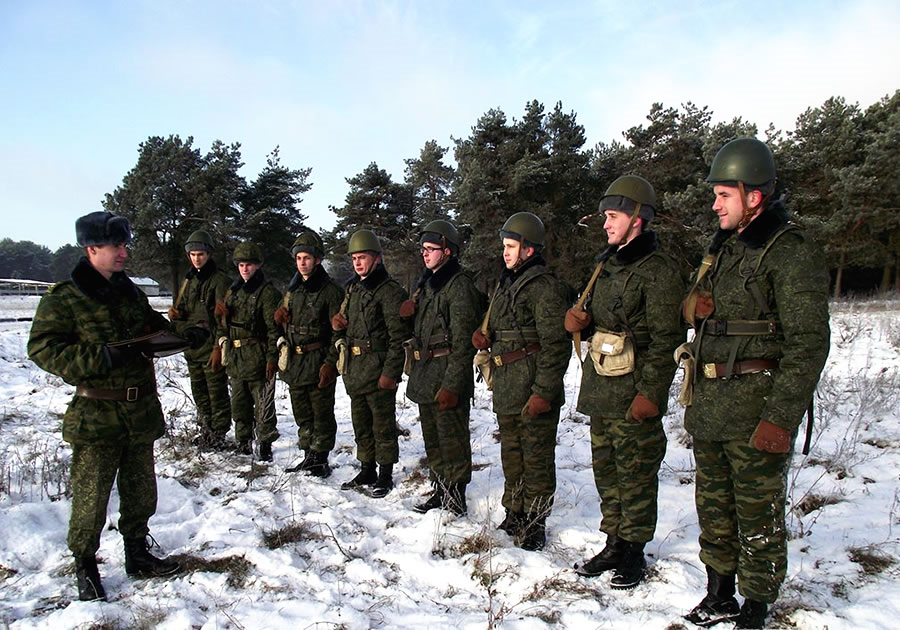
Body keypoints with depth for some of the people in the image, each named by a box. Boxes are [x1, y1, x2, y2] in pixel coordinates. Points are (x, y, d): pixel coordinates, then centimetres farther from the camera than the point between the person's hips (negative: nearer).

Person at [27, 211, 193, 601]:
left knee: (141, 491, 16)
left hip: (141, 411, 6)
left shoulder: (130, 292, 11)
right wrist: (101, 357, -24)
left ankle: (138, 556, 33)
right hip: (97, 418, -6)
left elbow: (155, 329, 25)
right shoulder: (63, 300, -9)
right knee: (91, 498, 1)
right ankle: (85, 568, 20)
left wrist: (186, 335, 6)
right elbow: (43, 350, -14)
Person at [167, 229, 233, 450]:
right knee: (199, 391, 15)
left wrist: (218, 348, -19)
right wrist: (174, 313, -2)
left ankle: (219, 435, 7)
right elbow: (179, 309, 23)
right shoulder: (189, 280, 15)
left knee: (217, 392, -2)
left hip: (210, 346, -8)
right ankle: (206, 432, 27)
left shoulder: (219, 281, -9)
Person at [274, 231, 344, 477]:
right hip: (294, 362, 7)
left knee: (322, 413, 2)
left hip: (318, 362, -7)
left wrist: (330, 364, -18)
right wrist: (280, 316, 0)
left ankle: (321, 460, 13)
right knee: (302, 414, 15)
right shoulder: (293, 289, 12)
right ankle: (309, 456, 28)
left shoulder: (330, 290, -10)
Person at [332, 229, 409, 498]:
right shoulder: (353, 288, 14)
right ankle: (367, 470, 31)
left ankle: (385, 475, 15)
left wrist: (390, 372, -20)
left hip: (378, 371, -8)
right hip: (354, 370, 8)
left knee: (383, 425, 3)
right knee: (361, 424, 17)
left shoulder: (390, 291, -12)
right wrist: (337, 322, 3)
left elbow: (399, 336, -17)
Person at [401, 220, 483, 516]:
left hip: (447, 372, -9)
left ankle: (455, 499, 10)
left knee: (452, 438, -1)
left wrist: (451, 385, -22)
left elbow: (462, 340, -18)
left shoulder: (460, 284, -13)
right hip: (424, 372, 9)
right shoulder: (426, 283, 15)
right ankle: (440, 490, 30)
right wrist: (408, 310, 3)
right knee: (432, 438, 17)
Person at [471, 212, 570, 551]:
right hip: (505, 389, 9)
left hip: (533, 390, -9)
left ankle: (534, 524, 14)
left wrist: (543, 392, -21)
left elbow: (556, 345, -17)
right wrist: (484, 337, 2)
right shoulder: (505, 284, 15)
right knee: (511, 455, 17)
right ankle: (514, 515, 31)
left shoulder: (545, 287, -12)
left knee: (536, 457, 2)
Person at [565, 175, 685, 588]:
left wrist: (651, 393, -20)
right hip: (599, 390, 8)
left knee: (635, 476, 3)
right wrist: (579, 321, 2)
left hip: (632, 394, -8)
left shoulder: (657, 270, -11)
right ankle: (614, 543, 29)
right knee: (606, 472, 16)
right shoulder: (607, 265, 15)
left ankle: (634, 552, 17)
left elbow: (667, 339, -16)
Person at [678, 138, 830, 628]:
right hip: (706, 404, 8)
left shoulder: (792, 253, -11)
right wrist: (694, 304, -1)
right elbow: (692, 307, 25)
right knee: (714, 506, 17)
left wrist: (780, 417, -21)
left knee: (758, 513, 5)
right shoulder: (723, 246, 14)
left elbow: (808, 344, -16)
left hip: (754, 405, -8)